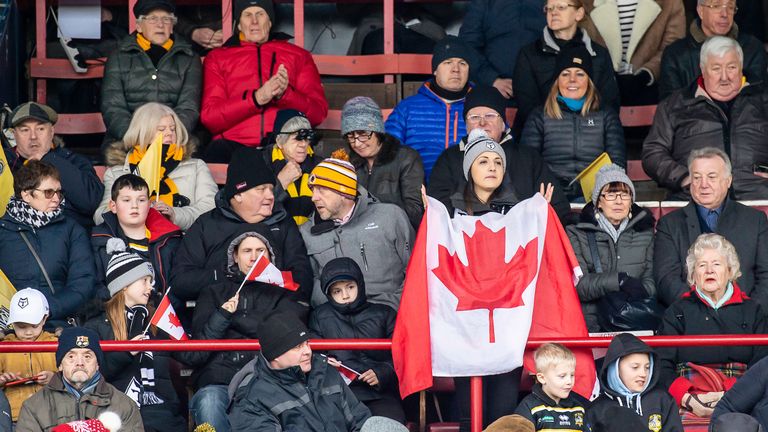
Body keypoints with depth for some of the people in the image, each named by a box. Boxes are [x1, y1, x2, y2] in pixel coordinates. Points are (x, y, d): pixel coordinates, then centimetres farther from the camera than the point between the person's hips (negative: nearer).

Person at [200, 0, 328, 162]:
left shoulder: (299, 56, 21)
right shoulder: (217, 58, 20)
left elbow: (319, 112, 10)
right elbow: (209, 117, 5)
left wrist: (285, 94, -12)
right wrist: (255, 98, -10)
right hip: (234, 144, 1)